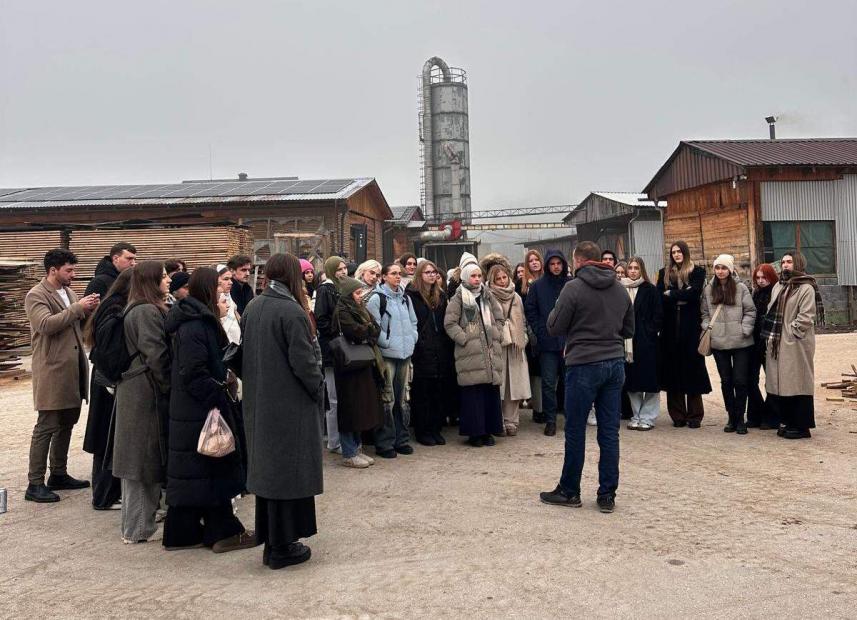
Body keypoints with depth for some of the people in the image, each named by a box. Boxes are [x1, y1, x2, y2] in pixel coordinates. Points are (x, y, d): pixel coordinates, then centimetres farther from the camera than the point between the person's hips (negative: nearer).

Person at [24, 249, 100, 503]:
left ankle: (59, 475, 27)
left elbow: (79, 323, 18)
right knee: (46, 427, -5)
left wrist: (90, 309, 0)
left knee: (66, 424, 15)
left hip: (73, 370, 8)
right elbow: (46, 324, -25)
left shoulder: (68, 292, 16)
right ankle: (35, 484, 2)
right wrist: (77, 308, -23)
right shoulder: (36, 296, -9)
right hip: (52, 372, -8)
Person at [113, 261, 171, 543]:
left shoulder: (138, 309, 15)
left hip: (137, 390, 10)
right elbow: (156, 355, -21)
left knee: (139, 457, 15)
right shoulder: (147, 312, -17)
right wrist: (169, 388, -11)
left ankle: (137, 524, 25)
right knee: (144, 457, -2)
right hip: (146, 393, -10)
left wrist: (166, 387, 17)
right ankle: (137, 528, 8)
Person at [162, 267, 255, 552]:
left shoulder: (199, 319, 12)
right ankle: (224, 532, 10)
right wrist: (216, 398, -20)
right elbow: (194, 373, -24)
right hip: (200, 411, -10)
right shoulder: (194, 326, -19)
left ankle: (181, 533, 23)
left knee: (190, 472, 14)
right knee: (213, 468, 0)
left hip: (189, 411, 10)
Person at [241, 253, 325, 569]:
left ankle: (270, 540, 29)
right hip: (290, 405, -8)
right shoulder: (291, 311, -18)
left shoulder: (252, 308, 4)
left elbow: (246, 353, 10)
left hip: (258, 402, 8)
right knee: (288, 471, 3)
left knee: (267, 468, 17)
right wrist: (319, 389, -4)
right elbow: (303, 361, -19)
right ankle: (283, 547, 11)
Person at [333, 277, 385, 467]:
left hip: (364, 365, 9)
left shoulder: (359, 309, 16)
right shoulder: (342, 312, -12)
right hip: (349, 367, -9)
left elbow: (377, 330, 8)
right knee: (350, 409, -2)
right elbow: (357, 332, -23)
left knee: (361, 408, 12)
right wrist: (369, 329, -5)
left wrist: (366, 330, -10)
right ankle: (349, 454, 6)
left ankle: (357, 448, 22)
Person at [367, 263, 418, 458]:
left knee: (403, 398, 13)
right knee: (387, 399, -6)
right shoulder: (376, 299, -8)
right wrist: (388, 342, -13)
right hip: (386, 354, -7)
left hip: (405, 354, 7)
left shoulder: (405, 298, 14)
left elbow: (413, 322, 22)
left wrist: (412, 339, 9)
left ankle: (402, 439, 23)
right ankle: (384, 443, 3)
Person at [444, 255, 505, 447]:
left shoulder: (488, 296, 15)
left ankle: (488, 430, 15)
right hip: (470, 352, -5)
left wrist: (497, 335, 5)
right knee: (473, 393, -4)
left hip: (491, 351, 5)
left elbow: (500, 318, 19)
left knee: (491, 391, 5)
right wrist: (464, 338, -11)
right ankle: (474, 432, 5)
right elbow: (450, 323, -5)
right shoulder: (459, 298, 0)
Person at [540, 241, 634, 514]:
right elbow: (629, 330, 16)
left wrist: (554, 313, 13)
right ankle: (607, 495, 12)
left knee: (575, 432, 5)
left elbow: (554, 328, -6)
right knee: (609, 432, 8)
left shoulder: (574, 287, -10)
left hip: (584, 365, -5)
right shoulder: (620, 289, 8)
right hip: (615, 363, 6)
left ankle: (569, 491, 17)